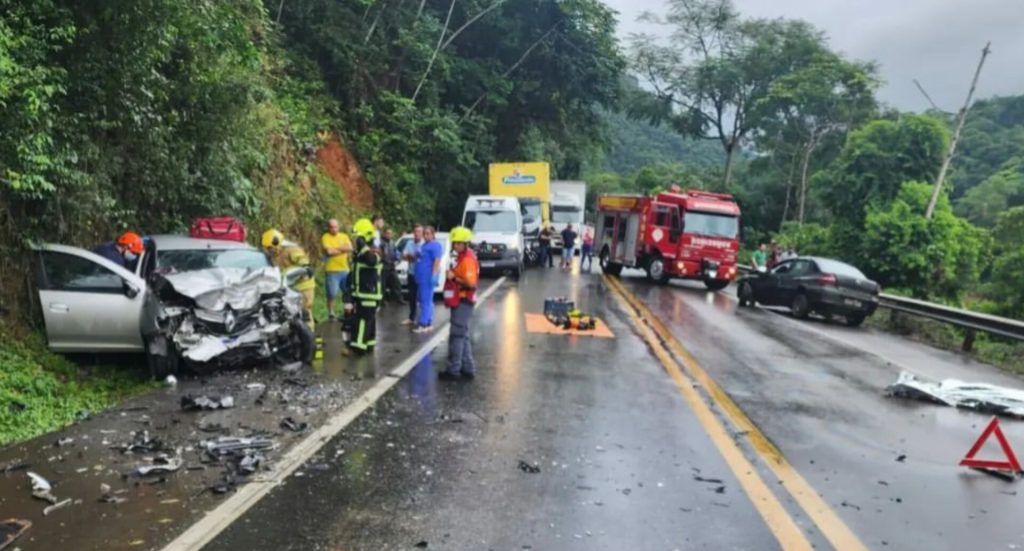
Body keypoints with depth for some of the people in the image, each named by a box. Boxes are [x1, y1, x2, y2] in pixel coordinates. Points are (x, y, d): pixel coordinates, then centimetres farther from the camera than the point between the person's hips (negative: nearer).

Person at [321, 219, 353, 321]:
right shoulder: (325, 237, -4)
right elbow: (329, 251, -18)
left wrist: (336, 249, -13)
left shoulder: (344, 237, 11)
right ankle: (331, 313, 12)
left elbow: (350, 248, -4)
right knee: (332, 294, -3)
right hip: (331, 270, -5)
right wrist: (343, 250, -6)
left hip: (344, 269, 5)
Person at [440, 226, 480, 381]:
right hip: (460, 301, 10)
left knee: (457, 336, -5)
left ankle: (453, 370, 0)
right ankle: (468, 369, 20)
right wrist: (452, 276, 6)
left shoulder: (468, 259, -17)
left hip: (463, 302, -10)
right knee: (462, 336, 14)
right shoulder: (462, 257, 13)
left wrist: (454, 278, -22)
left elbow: (472, 284, -24)